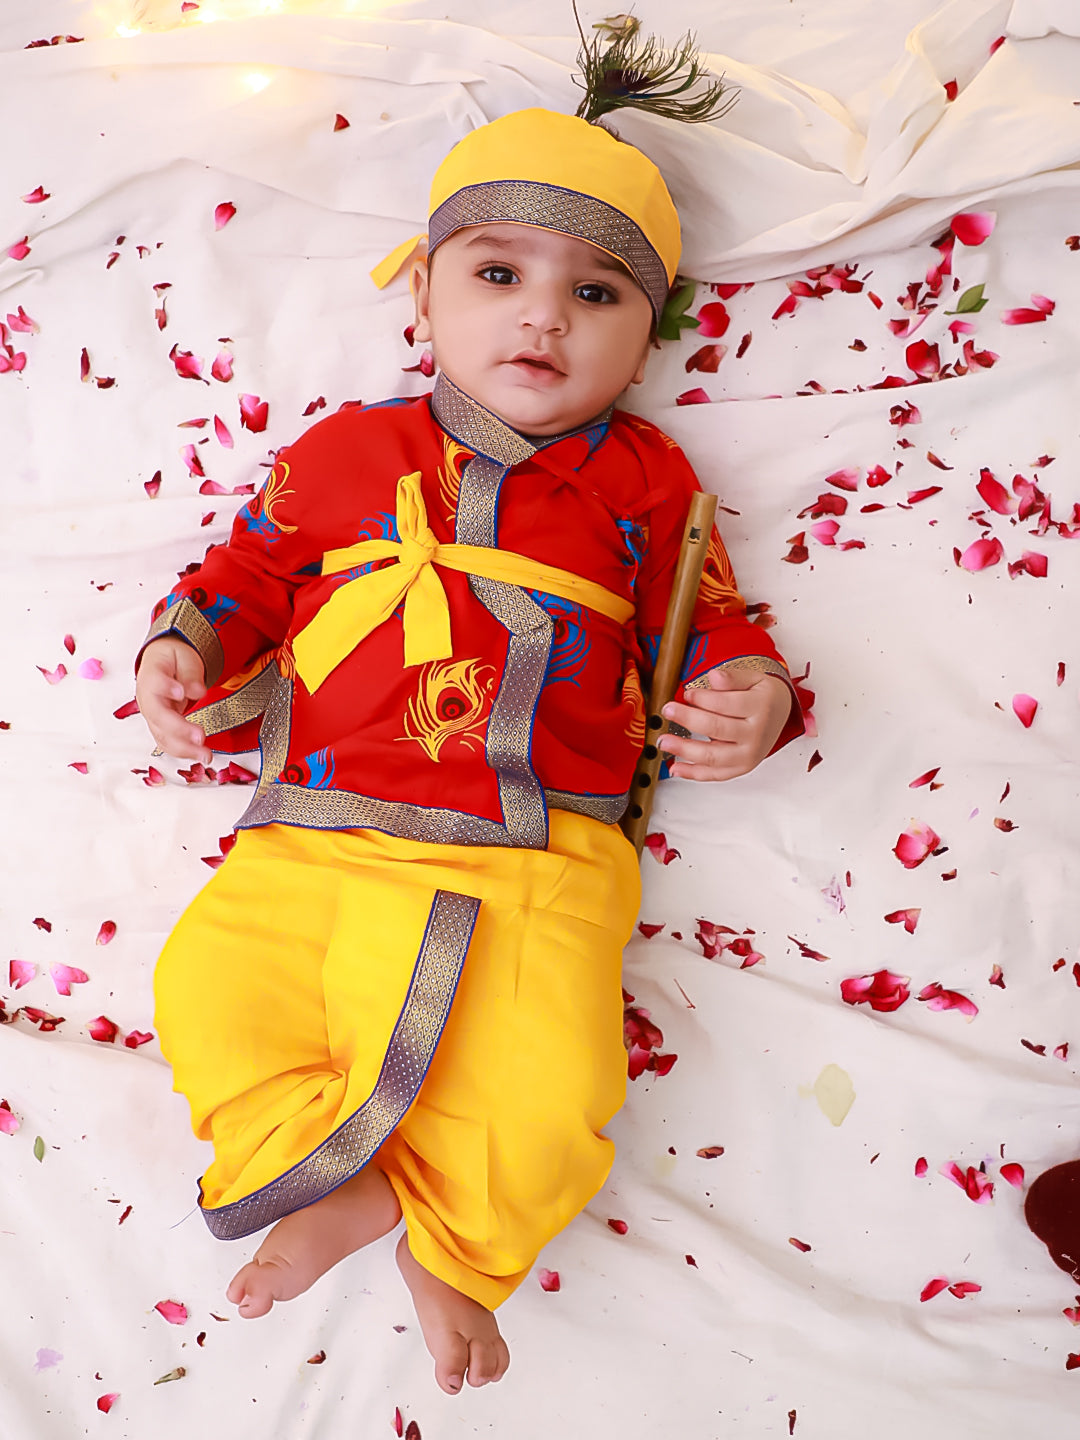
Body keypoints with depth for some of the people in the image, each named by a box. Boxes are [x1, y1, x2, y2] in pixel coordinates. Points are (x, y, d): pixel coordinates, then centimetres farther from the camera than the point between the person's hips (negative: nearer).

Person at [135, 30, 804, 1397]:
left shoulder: (643, 481, 10)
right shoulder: (346, 449, 13)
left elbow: (704, 620, 13)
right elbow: (252, 564, 21)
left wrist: (751, 693, -8)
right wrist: (185, 646, 3)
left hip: (537, 867, -2)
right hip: (316, 842, 3)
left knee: (547, 1100, -17)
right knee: (206, 993, -11)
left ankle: (454, 1243, 15)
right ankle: (344, 1188, 9)